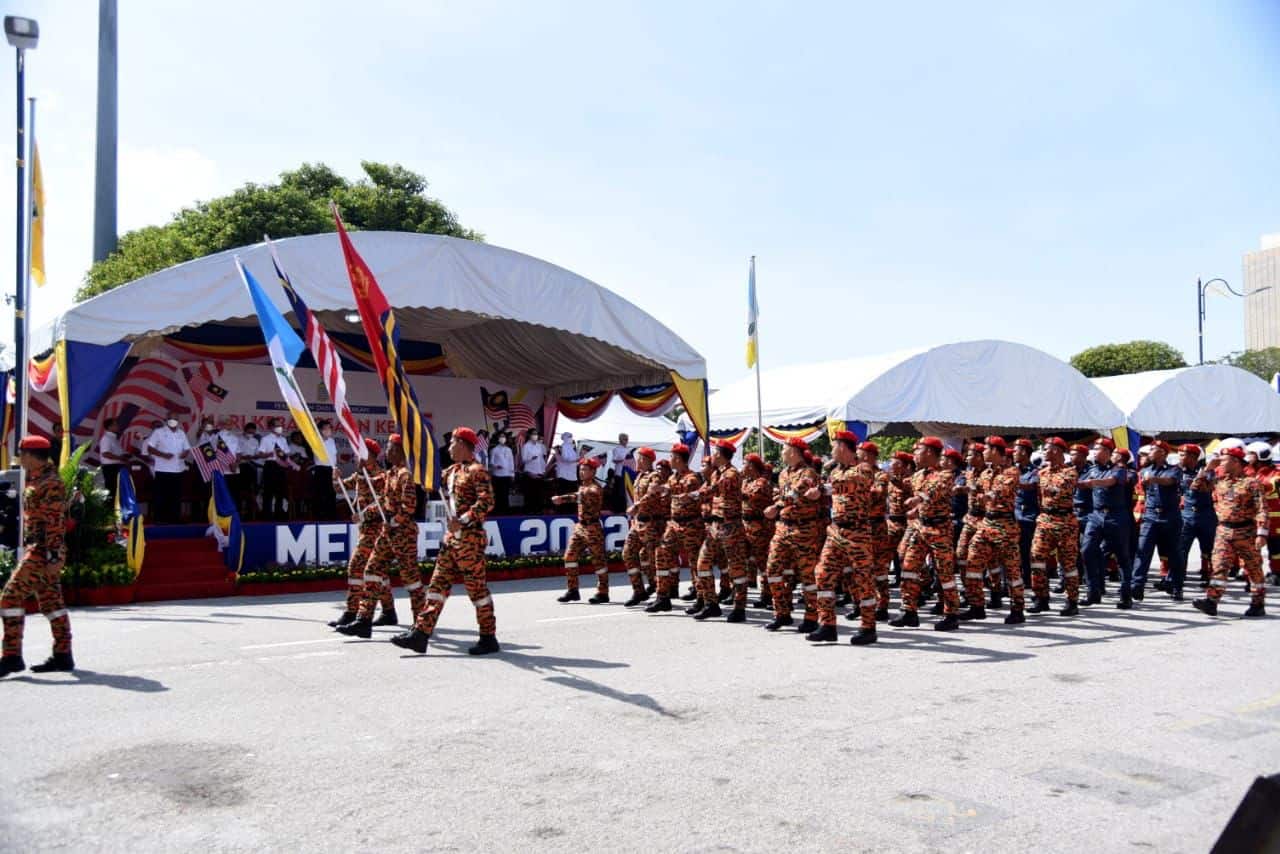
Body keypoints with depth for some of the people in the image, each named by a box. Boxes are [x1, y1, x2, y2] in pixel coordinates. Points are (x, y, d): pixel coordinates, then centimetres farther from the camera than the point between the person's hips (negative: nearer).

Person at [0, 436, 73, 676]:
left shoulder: (50, 483, -14)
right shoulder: (35, 481, 17)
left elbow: (56, 523, -20)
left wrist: (54, 556, -24)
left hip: (43, 552, -10)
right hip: (36, 549, 10)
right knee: (51, 600, 10)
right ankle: (63, 655, 15)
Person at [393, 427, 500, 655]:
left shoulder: (477, 470, -11)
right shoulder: (453, 471, 16)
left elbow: (487, 502, -22)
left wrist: (463, 520, -26)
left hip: (470, 537, -9)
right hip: (452, 536, 9)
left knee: (476, 586, -2)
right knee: (439, 583, 6)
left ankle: (489, 638, 7)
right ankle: (421, 633, 8)